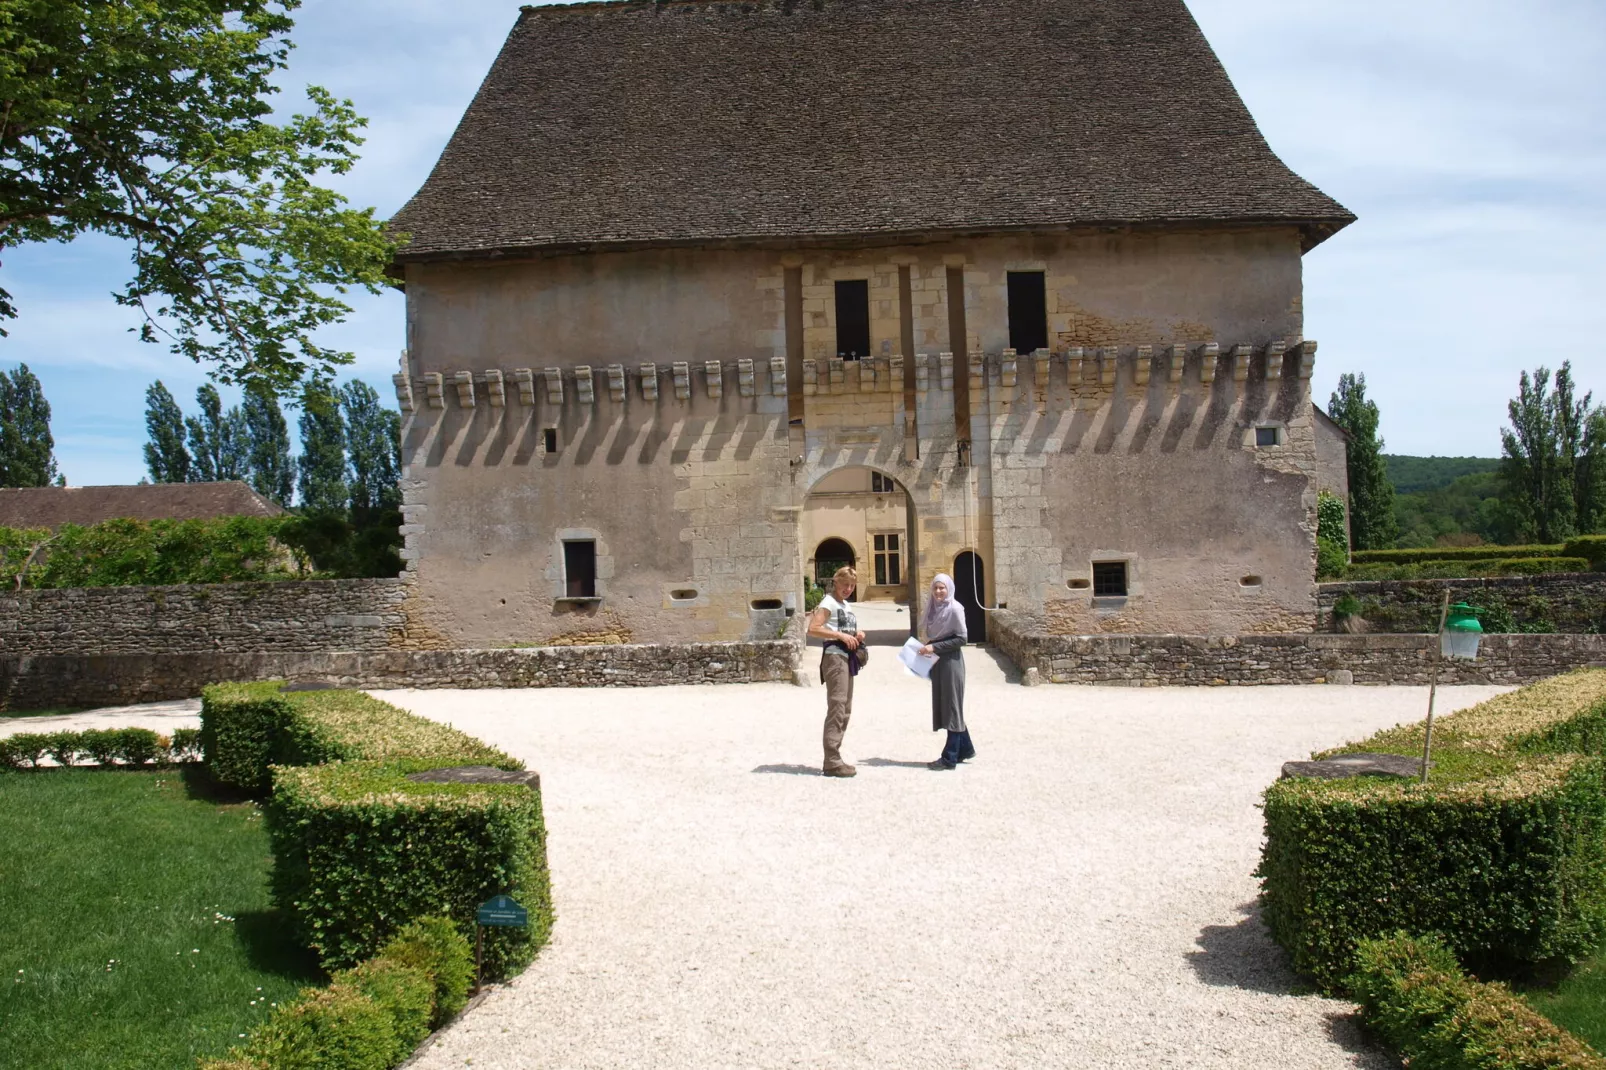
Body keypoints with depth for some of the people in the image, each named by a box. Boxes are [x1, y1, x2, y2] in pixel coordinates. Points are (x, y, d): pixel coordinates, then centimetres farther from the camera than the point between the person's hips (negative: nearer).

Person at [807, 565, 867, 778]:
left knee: (845, 710, 12)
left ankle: (833, 758, 18)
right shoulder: (828, 603, -7)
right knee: (836, 709, -12)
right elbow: (813, 629, -19)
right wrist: (840, 635, -21)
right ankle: (832, 762, -10)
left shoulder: (845, 604, 19)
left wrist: (857, 634, 10)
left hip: (847, 658, 10)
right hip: (835, 657, -10)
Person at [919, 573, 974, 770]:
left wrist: (935, 647, -18)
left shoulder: (954, 608, -12)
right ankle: (965, 749, 26)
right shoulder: (933, 607, 10)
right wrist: (928, 647, 0)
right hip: (937, 661, 8)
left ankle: (950, 758, 0)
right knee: (944, 705, 14)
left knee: (951, 706, -3)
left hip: (951, 661, -8)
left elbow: (962, 638, -15)